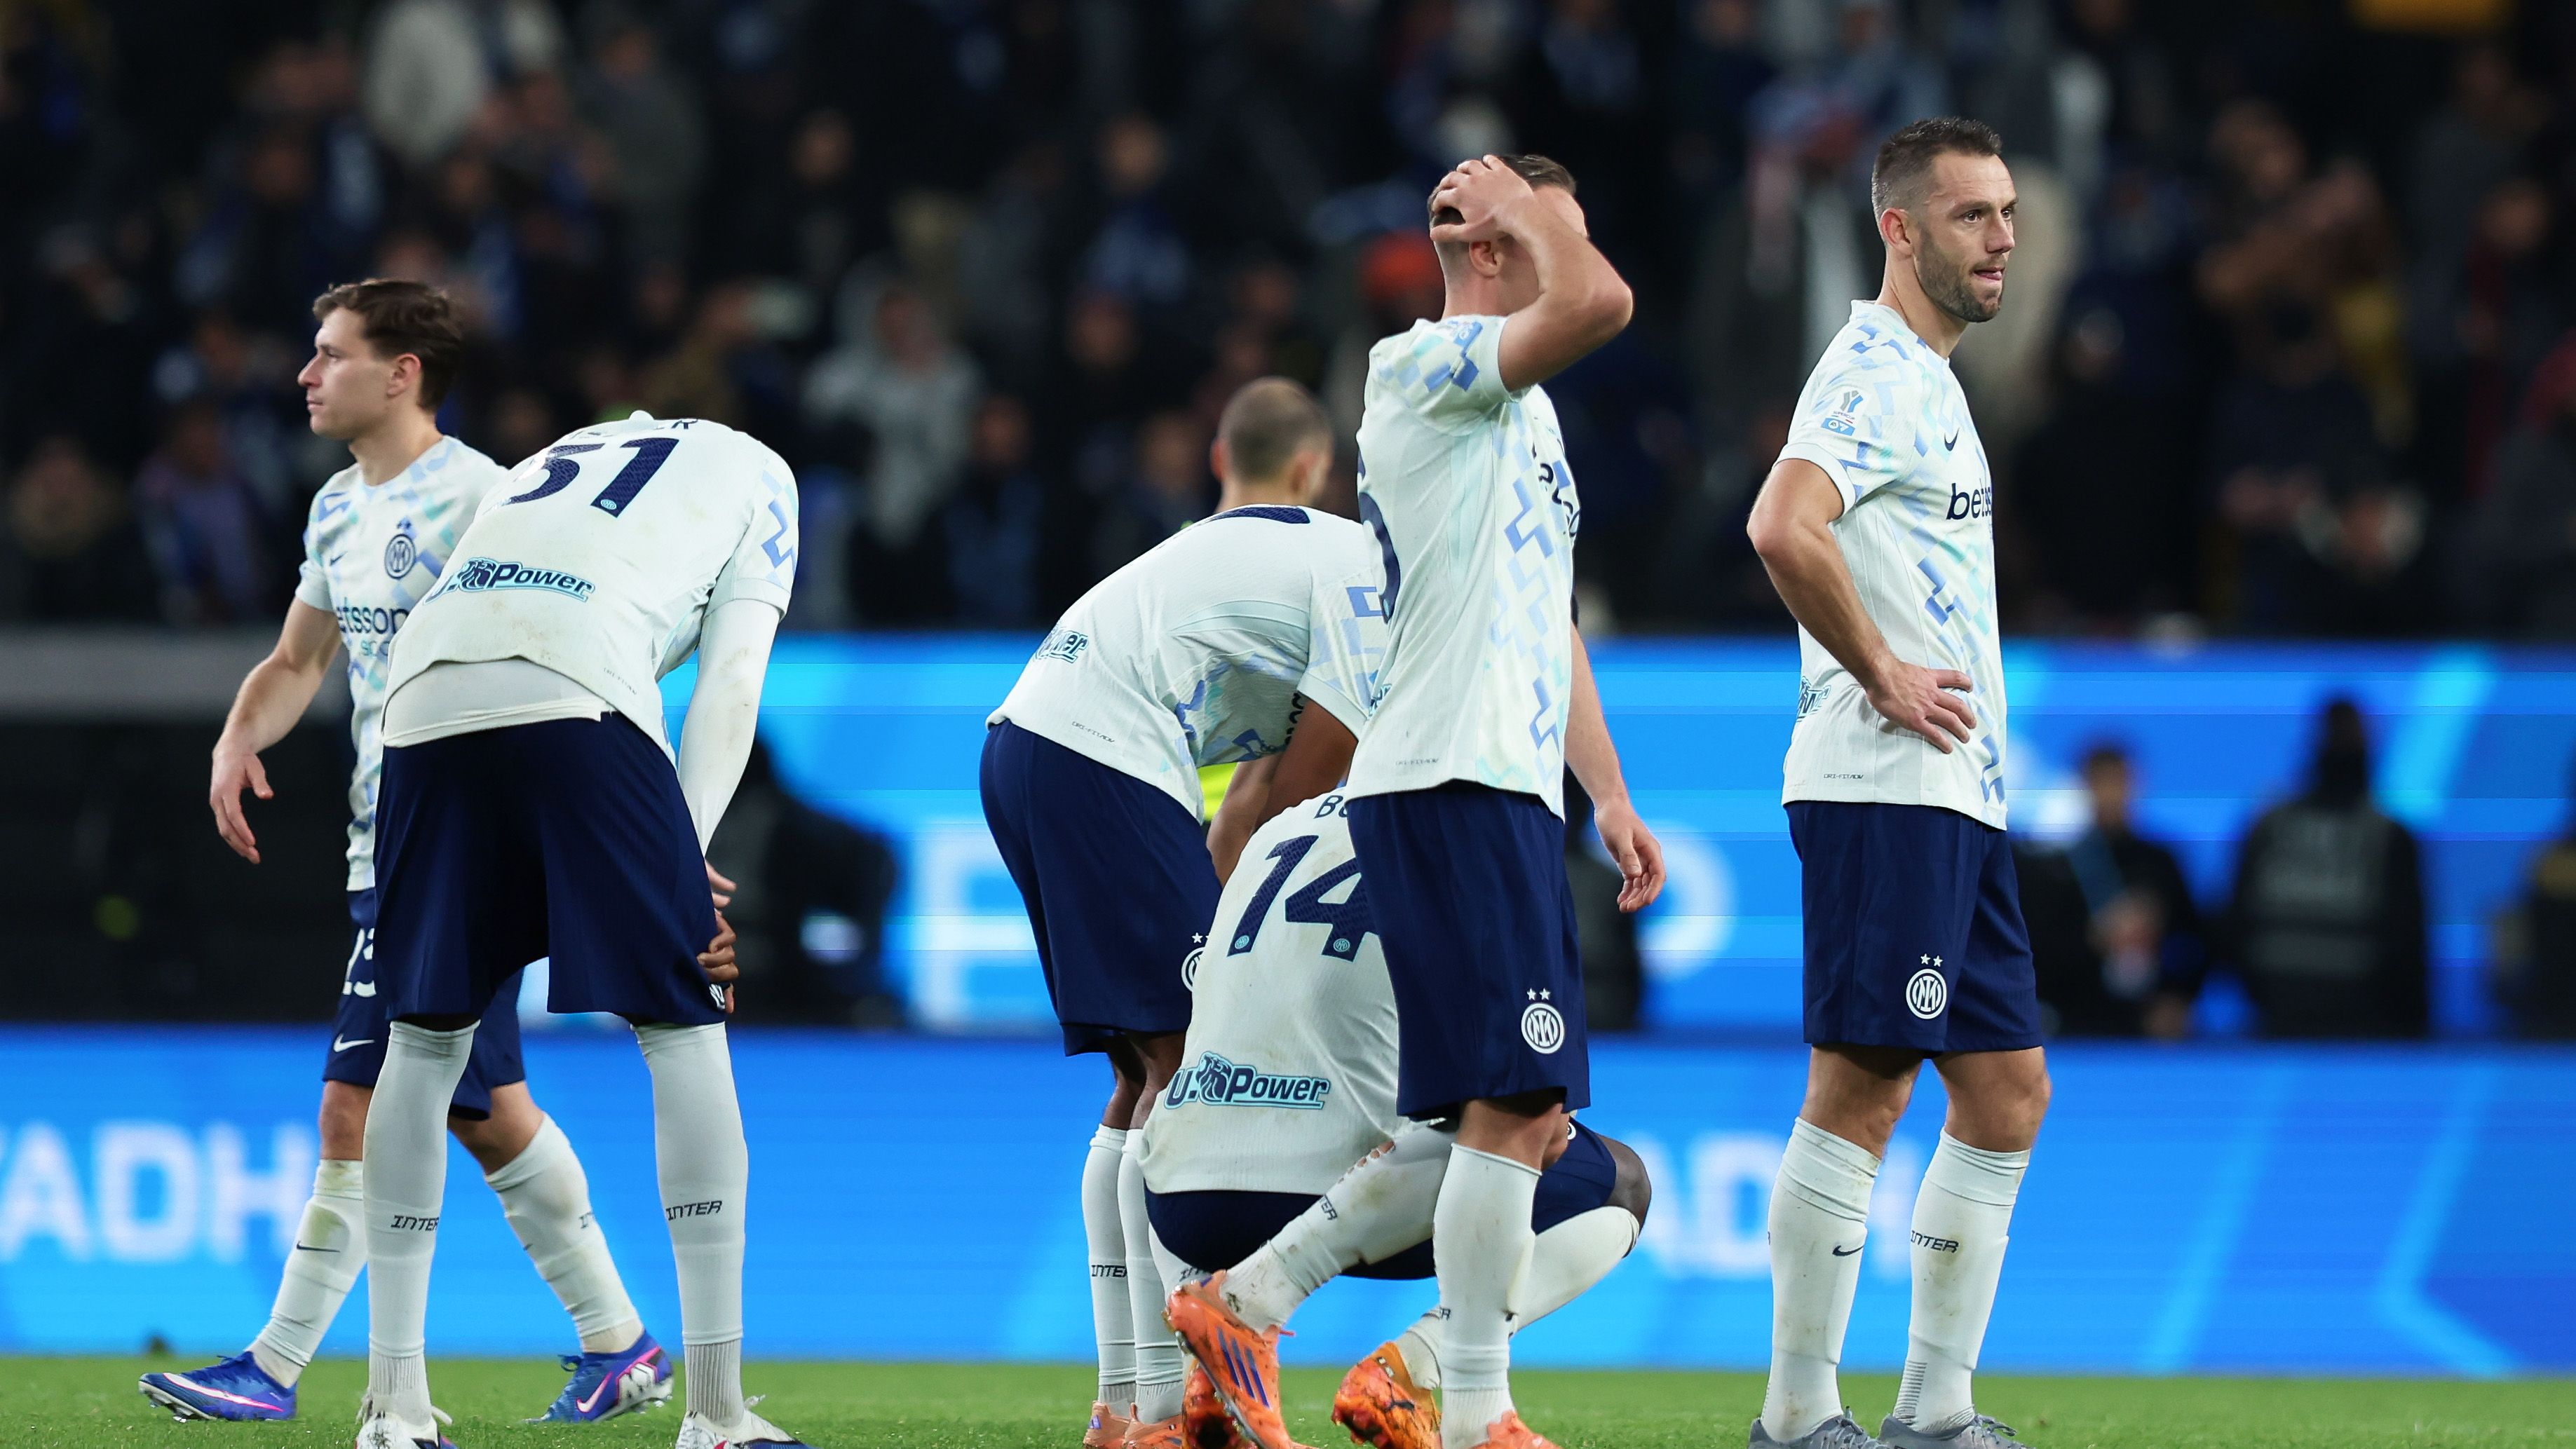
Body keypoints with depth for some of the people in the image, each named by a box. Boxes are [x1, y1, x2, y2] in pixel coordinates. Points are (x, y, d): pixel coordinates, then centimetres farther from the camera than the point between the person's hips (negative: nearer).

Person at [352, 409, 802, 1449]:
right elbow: (729, 685, 13)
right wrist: (687, 856, 6)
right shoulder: (757, 475, 28)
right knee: (681, 1029, 3)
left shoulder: (559, 463, 41)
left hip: (426, 693, 5)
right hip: (574, 694, -5)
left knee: (426, 1034, 16)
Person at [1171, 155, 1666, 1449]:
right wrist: (1522, 214, -5)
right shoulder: (1425, 366, -6)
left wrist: (1609, 795, 23)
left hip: (1508, 792, 10)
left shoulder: (1524, 411, 25)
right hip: (1452, 783, -10)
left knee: (1525, 1119, 8)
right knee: (1513, 1106, -13)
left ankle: (1245, 1301, 13)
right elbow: (1598, 303, -24)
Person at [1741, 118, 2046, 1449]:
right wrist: (1881, 677, -20)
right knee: (1861, 1091, -9)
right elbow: (1783, 527, -28)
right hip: (1885, 790, -10)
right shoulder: (1875, 375, -11)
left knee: (2006, 1092, 10)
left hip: (1959, 797, 10)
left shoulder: (1925, 381, 20)